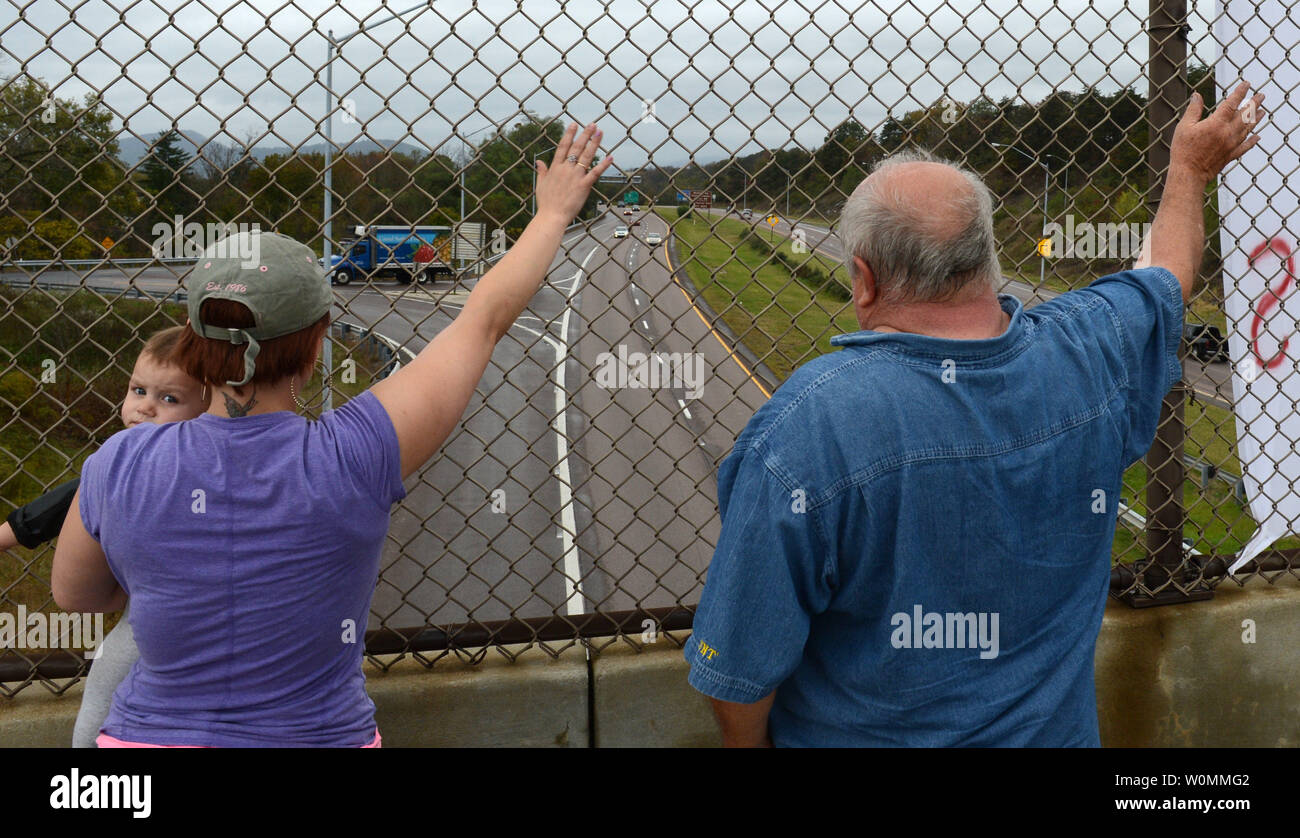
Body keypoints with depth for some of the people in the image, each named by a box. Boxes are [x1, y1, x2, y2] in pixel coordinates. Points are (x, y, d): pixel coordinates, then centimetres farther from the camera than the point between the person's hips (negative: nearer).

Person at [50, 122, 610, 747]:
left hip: (151, 731, 2)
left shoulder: (120, 467, -16)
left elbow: (73, 592, 5)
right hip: (320, 733, -1)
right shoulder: (352, 460, -23)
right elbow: (486, 318, -10)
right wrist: (554, 212, 3)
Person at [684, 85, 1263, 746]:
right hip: (1055, 730, 4)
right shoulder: (1087, 352, -16)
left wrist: (746, 743, -3)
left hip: (866, 738, -3)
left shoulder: (803, 427, -31)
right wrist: (1190, 166, 27)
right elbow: (1170, 271, 9)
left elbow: (740, 672, -24)